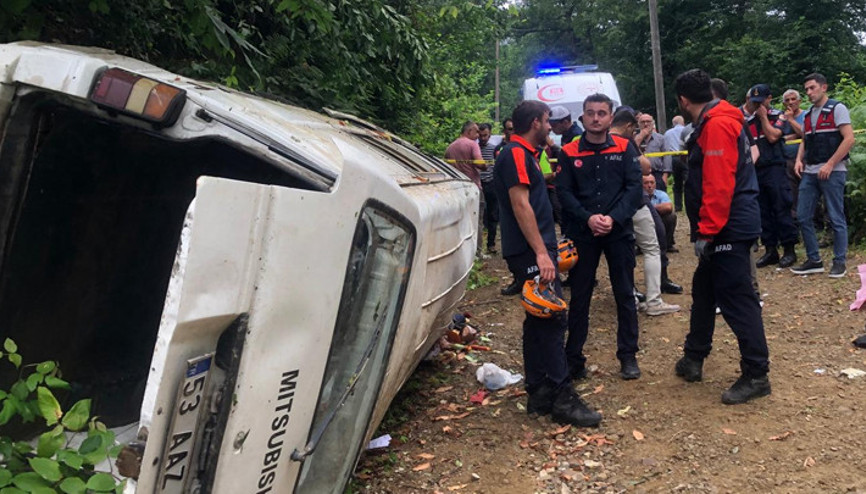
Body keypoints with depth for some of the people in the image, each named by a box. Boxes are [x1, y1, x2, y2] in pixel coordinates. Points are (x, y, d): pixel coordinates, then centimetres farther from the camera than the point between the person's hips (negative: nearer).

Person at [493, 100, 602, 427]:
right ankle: (562, 397, -6)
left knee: (539, 321, 11)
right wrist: (541, 252, -23)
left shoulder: (525, 154, 20)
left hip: (535, 251, 11)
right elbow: (520, 204, -19)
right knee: (552, 321, -10)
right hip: (530, 253, -11)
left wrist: (548, 246, 23)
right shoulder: (516, 154, -11)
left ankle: (539, 394, 18)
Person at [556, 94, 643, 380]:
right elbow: (564, 192, -2)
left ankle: (628, 356, 19)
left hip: (619, 231, 0)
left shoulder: (624, 148, 3)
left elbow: (634, 187, -3)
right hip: (582, 233, 0)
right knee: (579, 297, 6)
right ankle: (573, 358, 15)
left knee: (625, 294, 7)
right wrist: (588, 218, -16)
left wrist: (613, 218, -16)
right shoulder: (569, 153, 2)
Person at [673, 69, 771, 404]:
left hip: (728, 229, -11)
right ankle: (693, 359, 30)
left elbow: (719, 184, -23)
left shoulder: (717, 125, -16)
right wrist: (705, 229, 17)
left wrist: (706, 231, -21)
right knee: (704, 291, 18)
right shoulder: (711, 123, 16)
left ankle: (756, 376, 3)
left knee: (736, 300, -6)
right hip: (723, 229, 11)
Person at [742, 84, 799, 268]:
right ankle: (770, 250, 13)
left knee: (781, 210, -5)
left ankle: (789, 250, 1)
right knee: (763, 213, 6)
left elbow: (773, 136, -13)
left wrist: (763, 117, -4)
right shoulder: (748, 120, 15)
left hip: (774, 169, -5)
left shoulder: (778, 116, 3)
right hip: (755, 171, 5)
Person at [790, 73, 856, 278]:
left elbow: (849, 139, -12)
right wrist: (799, 159, 3)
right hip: (809, 172, 7)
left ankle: (839, 262, 9)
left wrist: (830, 165, -17)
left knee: (836, 218, 0)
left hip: (832, 171, -7)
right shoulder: (808, 115, 16)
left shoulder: (837, 109, -4)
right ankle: (814, 260, 14)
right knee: (803, 216, 4)